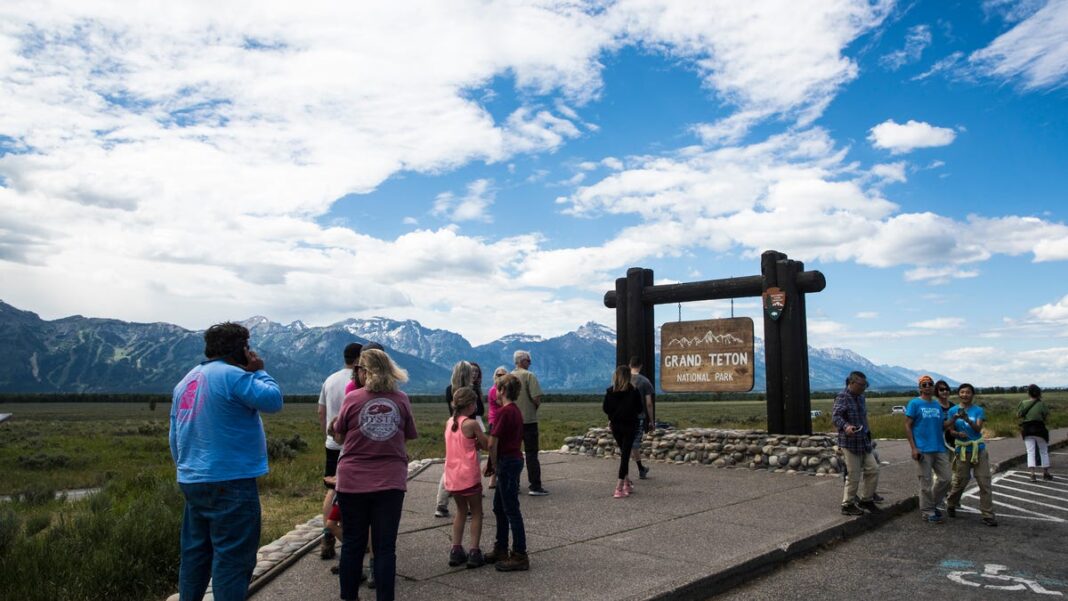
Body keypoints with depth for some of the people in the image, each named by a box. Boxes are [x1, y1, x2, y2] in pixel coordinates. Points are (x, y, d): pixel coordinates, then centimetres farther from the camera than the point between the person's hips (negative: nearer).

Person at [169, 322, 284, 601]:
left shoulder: (186, 381, 13)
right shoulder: (232, 375, -15)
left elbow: (174, 436, 17)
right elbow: (273, 400, -16)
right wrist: (259, 371, -2)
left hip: (192, 482, 9)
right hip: (230, 483, -9)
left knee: (195, 552, 18)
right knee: (233, 556, -3)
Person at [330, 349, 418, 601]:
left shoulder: (353, 398, -6)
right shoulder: (401, 399, -2)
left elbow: (339, 437, 4)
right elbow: (407, 436, 7)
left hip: (353, 482, 0)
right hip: (391, 481, 0)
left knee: (353, 544, 14)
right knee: (385, 547, 7)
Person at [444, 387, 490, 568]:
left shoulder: (449, 422, 6)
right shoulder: (471, 424, -14)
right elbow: (486, 445, -5)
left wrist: (475, 443, 2)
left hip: (452, 475, 6)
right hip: (469, 475, -6)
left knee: (461, 511, 20)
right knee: (476, 513, 9)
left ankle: (456, 551, 18)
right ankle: (474, 553, 6)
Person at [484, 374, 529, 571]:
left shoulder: (504, 412, -17)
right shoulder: (516, 411, 12)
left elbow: (492, 442, -21)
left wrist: (493, 464, -6)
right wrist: (494, 464, 15)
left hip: (507, 462, -10)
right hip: (516, 459, 10)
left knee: (511, 510, -3)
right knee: (499, 507, 18)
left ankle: (520, 556, 3)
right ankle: (500, 550, 28)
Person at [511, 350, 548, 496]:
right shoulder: (529, 375, -12)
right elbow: (536, 397, -19)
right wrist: (536, 406, 2)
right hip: (528, 419, -5)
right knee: (531, 454, 0)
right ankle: (535, 487, -1)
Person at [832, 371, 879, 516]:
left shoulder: (861, 398, 15)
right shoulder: (842, 397, -13)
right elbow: (835, 416, -27)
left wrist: (867, 432, 28)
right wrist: (846, 426, -45)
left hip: (864, 443, 8)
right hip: (849, 443, -8)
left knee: (873, 469, 8)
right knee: (854, 476, -3)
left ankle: (866, 500, 23)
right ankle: (848, 505, 10)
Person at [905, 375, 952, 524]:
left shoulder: (937, 405, 15)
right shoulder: (914, 403, -3)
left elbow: (942, 426, 19)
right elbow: (907, 426, -7)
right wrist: (913, 448, -13)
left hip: (940, 449, 6)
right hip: (923, 450, -6)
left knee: (945, 479, 8)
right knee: (926, 482, -1)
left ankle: (932, 505, 27)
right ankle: (927, 512, 11)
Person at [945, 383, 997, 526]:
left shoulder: (978, 410, -1)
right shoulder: (953, 411, 2)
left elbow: (978, 428, -13)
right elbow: (951, 430, 1)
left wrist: (967, 419, -30)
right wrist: (958, 433, -21)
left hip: (979, 450, 0)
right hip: (962, 451, 0)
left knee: (985, 483, -2)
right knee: (959, 482, 8)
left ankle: (988, 515, 5)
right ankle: (951, 506, 30)